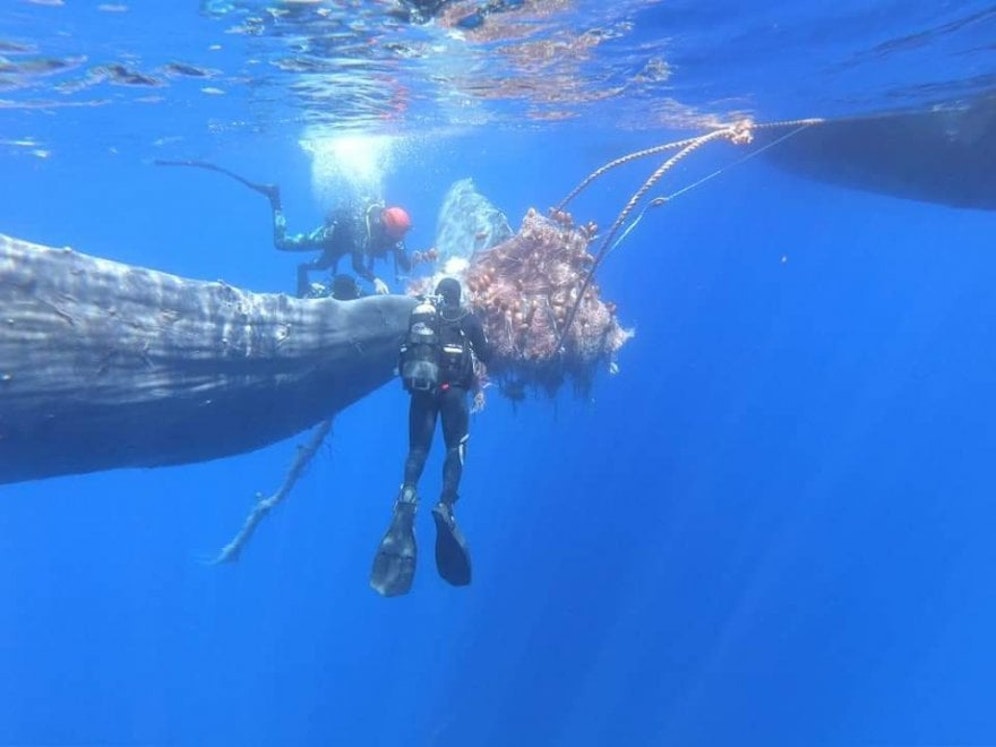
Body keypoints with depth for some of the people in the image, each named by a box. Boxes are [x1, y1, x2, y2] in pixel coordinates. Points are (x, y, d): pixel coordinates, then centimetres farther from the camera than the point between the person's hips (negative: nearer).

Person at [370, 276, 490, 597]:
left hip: (419, 386, 3)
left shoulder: (416, 313, 17)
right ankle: (446, 504, -14)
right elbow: (486, 355, 10)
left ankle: (408, 494, -21)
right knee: (456, 446, 5)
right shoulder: (466, 317, 9)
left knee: (417, 449, 7)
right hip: (452, 387, -2)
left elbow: (401, 353, 20)